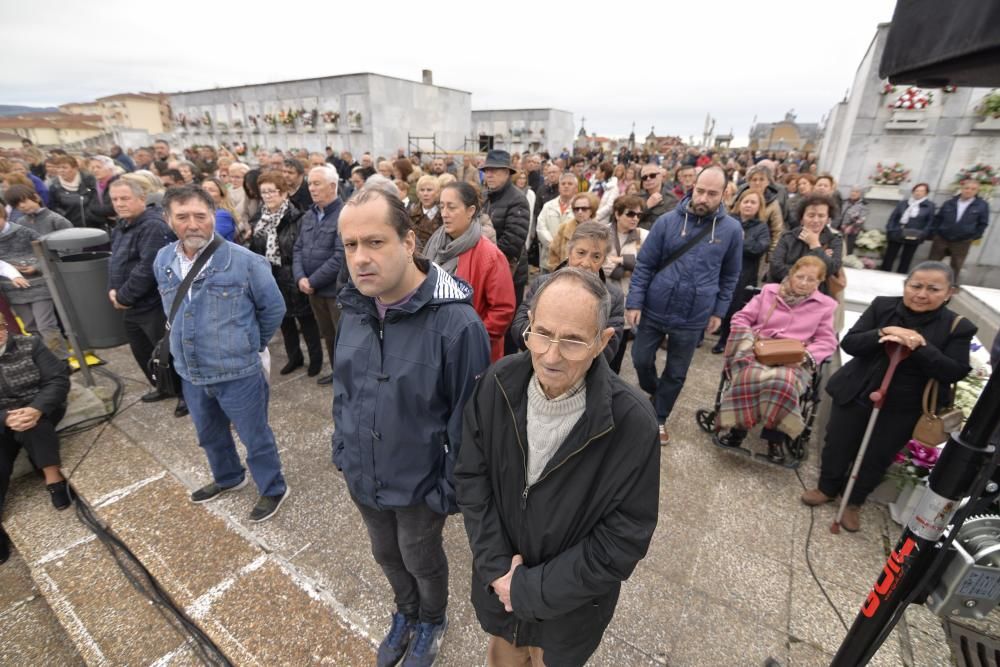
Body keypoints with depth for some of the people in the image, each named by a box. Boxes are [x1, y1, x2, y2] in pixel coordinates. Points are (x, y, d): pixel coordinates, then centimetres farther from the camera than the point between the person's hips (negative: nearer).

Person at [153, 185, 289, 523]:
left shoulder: (245, 261, -18)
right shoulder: (163, 261, 0)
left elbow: (273, 308, -6)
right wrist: (186, 336, 18)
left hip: (238, 372, -6)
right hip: (190, 373, 6)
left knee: (255, 437, 10)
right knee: (210, 436, 26)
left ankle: (273, 489, 32)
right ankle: (228, 477, 51)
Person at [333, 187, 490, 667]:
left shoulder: (455, 322, -28)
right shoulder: (354, 308, -7)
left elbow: (469, 418, -20)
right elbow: (343, 387, 7)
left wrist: (451, 488, -13)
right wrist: (342, 448, 11)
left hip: (419, 483, -5)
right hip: (362, 476, 6)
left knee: (422, 561, 23)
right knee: (386, 554, 29)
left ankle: (433, 622, 57)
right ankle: (406, 612, 61)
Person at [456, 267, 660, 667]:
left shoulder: (632, 423, -29)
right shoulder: (497, 385, -20)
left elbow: (623, 541, -21)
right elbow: (471, 476, -9)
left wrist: (529, 589, -17)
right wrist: (497, 567, -14)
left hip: (569, 603, -2)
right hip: (498, 581, 3)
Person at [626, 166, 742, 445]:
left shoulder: (732, 229, -2)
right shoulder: (668, 221, -6)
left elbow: (730, 276, 8)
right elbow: (644, 265, -4)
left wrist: (719, 311, 5)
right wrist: (634, 302, -9)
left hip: (693, 318, 1)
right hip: (653, 310, 0)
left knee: (676, 374, 12)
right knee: (641, 360, 11)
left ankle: (659, 417, 33)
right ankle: (653, 395, 43)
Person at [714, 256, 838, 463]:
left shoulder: (826, 305, 15)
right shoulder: (769, 291, 14)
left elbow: (827, 341, 11)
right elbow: (741, 318, 12)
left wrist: (806, 355, -9)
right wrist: (750, 340, -7)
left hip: (794, 361, 0)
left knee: (782, 382, -37)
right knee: (750, 377, -36)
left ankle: (776, 437, -14)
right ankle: (739, 427, -14)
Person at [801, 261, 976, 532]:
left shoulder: (957, 327, -7)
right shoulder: (882, 306, -7)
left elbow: (954, 372, -14)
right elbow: (849, 343, -11)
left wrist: (919, 347, -27)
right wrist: (883, 333, -29)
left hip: (903, 408, 0)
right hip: (857, 395, 1)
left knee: (878, 458, 14)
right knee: (838, 445, 14)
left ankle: (854, 502, 35)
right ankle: (827, 488, 38)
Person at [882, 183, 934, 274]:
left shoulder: (929, 206, 3)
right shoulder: (903, 203, 7)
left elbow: (930, 222, 1)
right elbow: (893, 217, 5)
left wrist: (922, 235, -12)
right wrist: (890, 230, -8)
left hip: (913, 237, -1)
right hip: (897, 235, 1)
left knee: (906, 261, 7)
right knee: (888, 258, 2)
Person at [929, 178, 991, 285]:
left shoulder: (982, 205, -1)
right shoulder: (949, 203, 2)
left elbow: (983, 223, 5)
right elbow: (937, 218, 8)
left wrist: (974, 237, 0)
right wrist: (934, 233, 0)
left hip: (962, 242, 0)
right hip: (941, 239, 0)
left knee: (956, 267, 8)